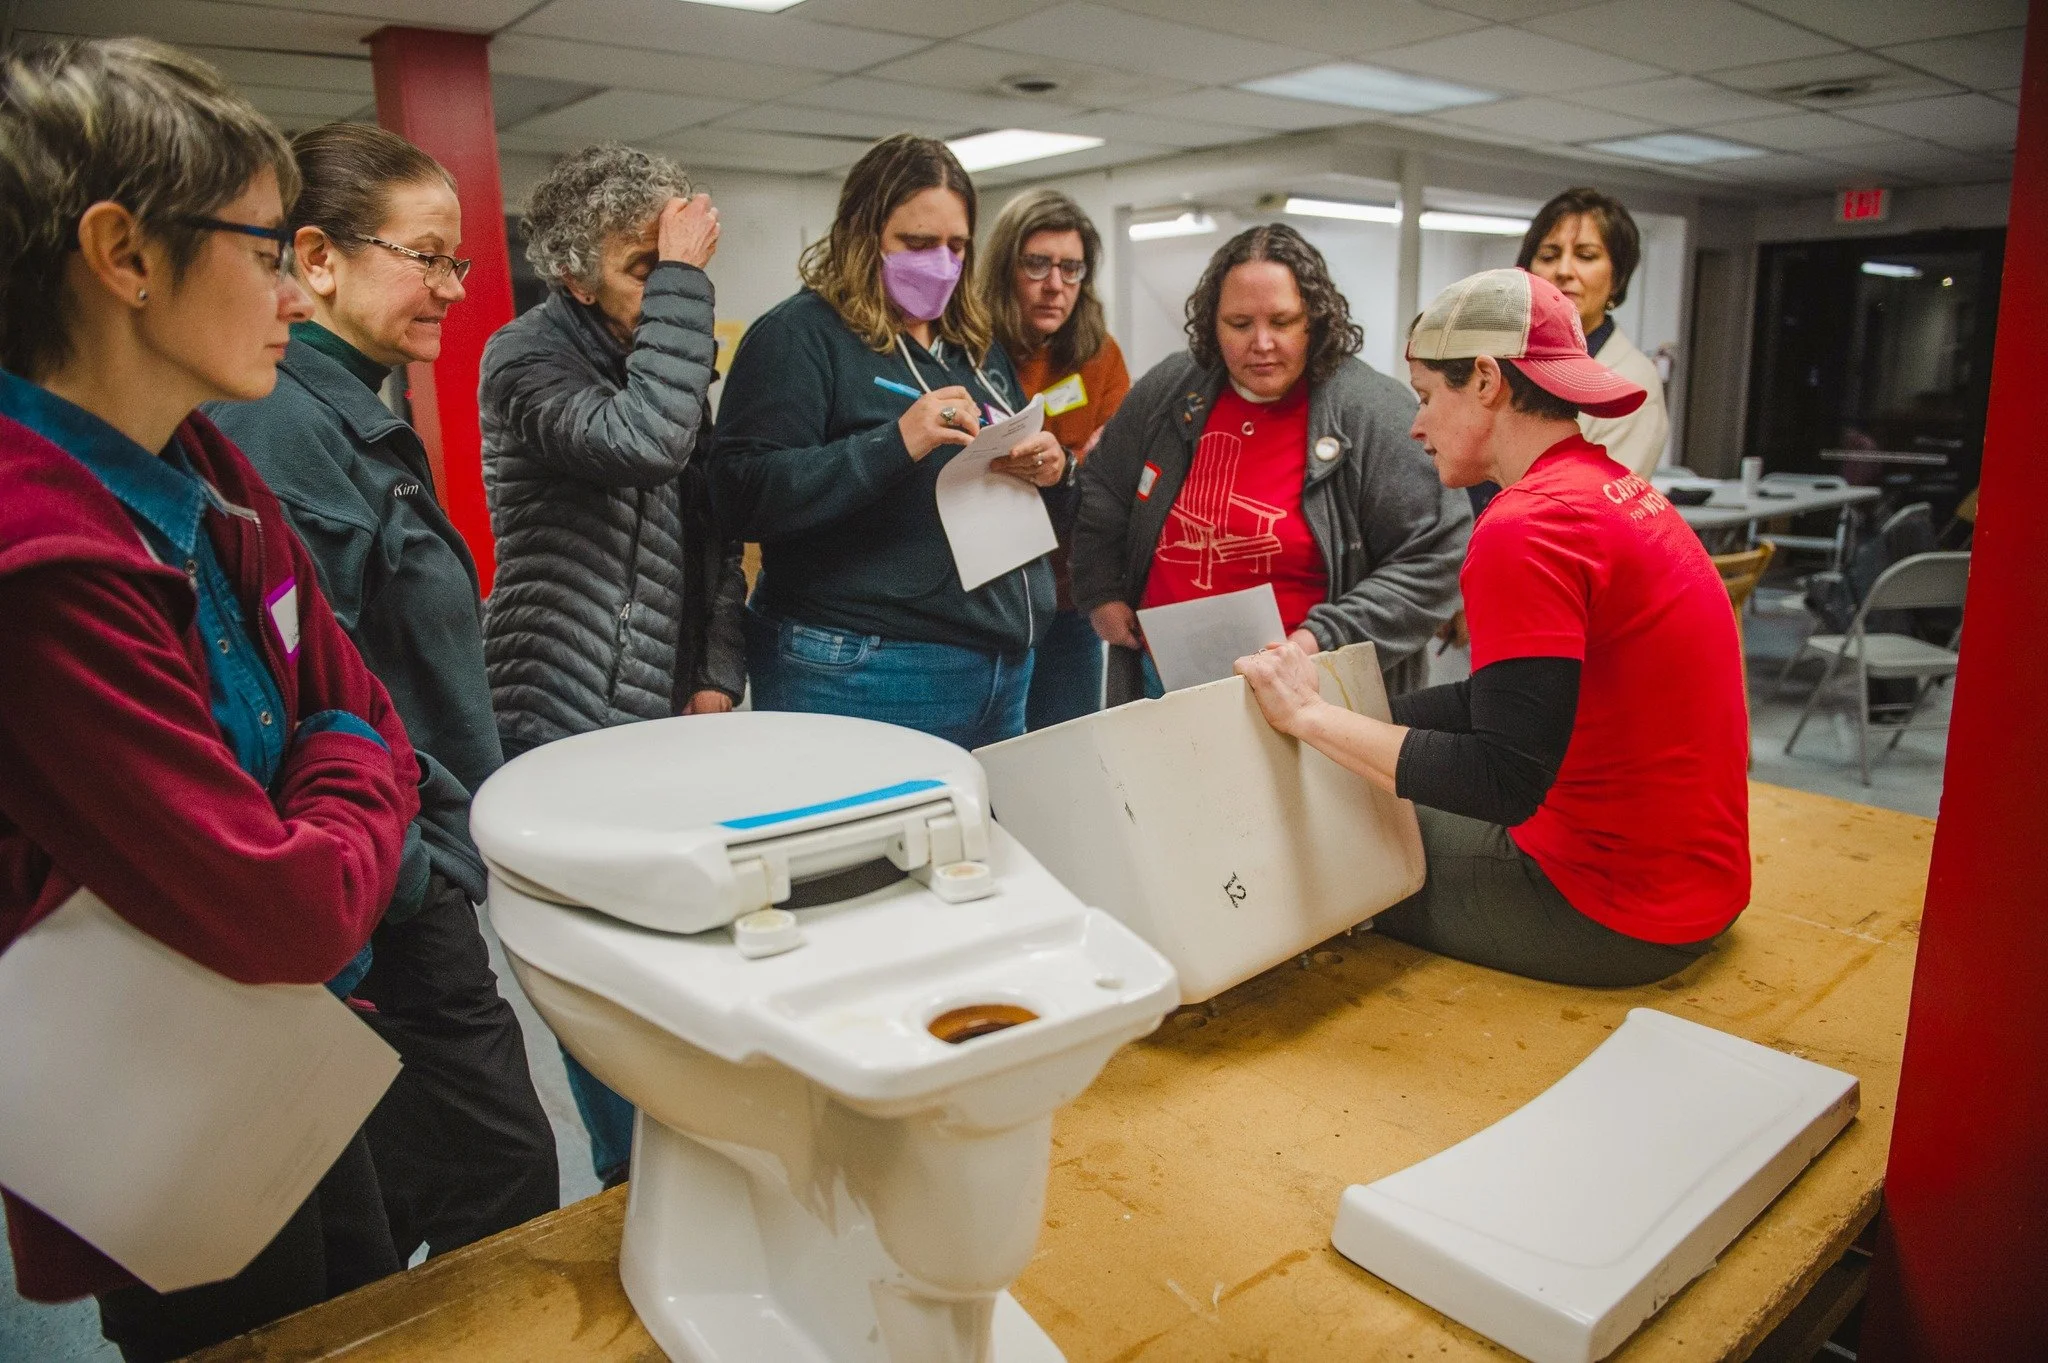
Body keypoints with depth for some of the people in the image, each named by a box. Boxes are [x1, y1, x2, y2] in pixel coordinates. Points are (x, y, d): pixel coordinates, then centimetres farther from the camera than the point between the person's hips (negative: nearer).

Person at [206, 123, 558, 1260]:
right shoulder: (278, 423, -18)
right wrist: (412, 855, -16)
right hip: (389, 903, -10)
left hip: (422, 875, 10)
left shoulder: (364, 416, 13)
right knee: (505, 1183, 3)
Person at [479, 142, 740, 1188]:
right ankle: (631, 1178, 21)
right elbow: (645, 438, -30)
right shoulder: (528, 356, -9)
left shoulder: (666, 358, 13)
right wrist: (682, 277, -20)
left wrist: (718, 675, 5)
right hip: (568, 720, -6)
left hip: (670, 711, 7)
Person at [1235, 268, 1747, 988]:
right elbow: (1498, 701, 10)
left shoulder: (1527, 527, -24)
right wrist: (1337, 704, 5)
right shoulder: (1614, 486, 7)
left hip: (1622, 917, -9)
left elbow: (1503, 780, -28)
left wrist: (1311, 715, -22)